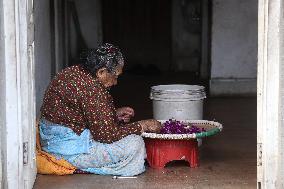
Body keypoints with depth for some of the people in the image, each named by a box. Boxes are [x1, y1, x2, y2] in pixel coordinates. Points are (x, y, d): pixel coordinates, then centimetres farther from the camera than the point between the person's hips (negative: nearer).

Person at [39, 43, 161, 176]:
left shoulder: (75, 71, 6)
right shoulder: (91, 89, -24)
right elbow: (107, 135, -22)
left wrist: (115, 114, 9)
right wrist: (143, 126, -11)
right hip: (70, 150, -11)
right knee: (134, 143, -13)